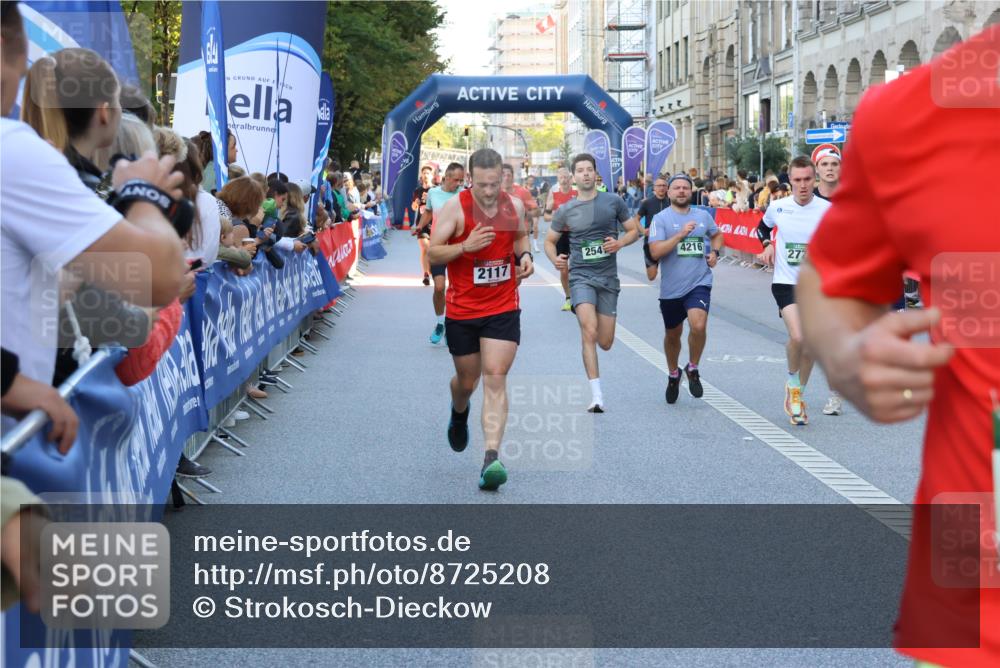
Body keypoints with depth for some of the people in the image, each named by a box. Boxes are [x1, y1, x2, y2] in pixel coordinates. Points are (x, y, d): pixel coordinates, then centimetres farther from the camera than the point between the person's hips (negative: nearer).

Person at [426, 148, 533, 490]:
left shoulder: (514, 206, 0)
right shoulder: (455, 208, -12)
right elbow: (432, 254, -11)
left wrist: (525, 255, -1)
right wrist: (465, 246, -28)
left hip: (503, 308, 1)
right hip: (462, 311, -1)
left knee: (495, 379, -12)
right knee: (467, 381, 15)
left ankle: (491, 458, -18)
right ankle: (459, 414, 52)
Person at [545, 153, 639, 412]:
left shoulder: (613, 201, 2)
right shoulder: (565, 211, 3)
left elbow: (634, 230, 9)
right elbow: (550, 240, 14)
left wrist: (620, 242, -12)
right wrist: (555, 258, -8)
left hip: (608, 277, 1)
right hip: (581, 276, -1)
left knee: (605, 343, 5)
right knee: (589, 332, -22)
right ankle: (596, 396, -19)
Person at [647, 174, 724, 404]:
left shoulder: (703, 216, 7)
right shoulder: (660, 219, -5)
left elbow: (717, 234, 28)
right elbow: (655, 252, -16)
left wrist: (715, 252, 9)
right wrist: (681, 234, -21)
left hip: (699, 283, 1)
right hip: (671, 288, -1)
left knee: (698, 325, -24)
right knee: (672, 335, 15)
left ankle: (693, 369, 1)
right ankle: (673, 375, 41)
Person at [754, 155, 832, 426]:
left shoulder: (828, 210, -8)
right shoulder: (778, 208, -3)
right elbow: (763, 226, 19)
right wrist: (767, 245, 1)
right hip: (785, 281, -1)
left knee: (809, 347, 10)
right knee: (797, 337, -23)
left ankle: (799, 396, 32)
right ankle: (792, 384, 5)